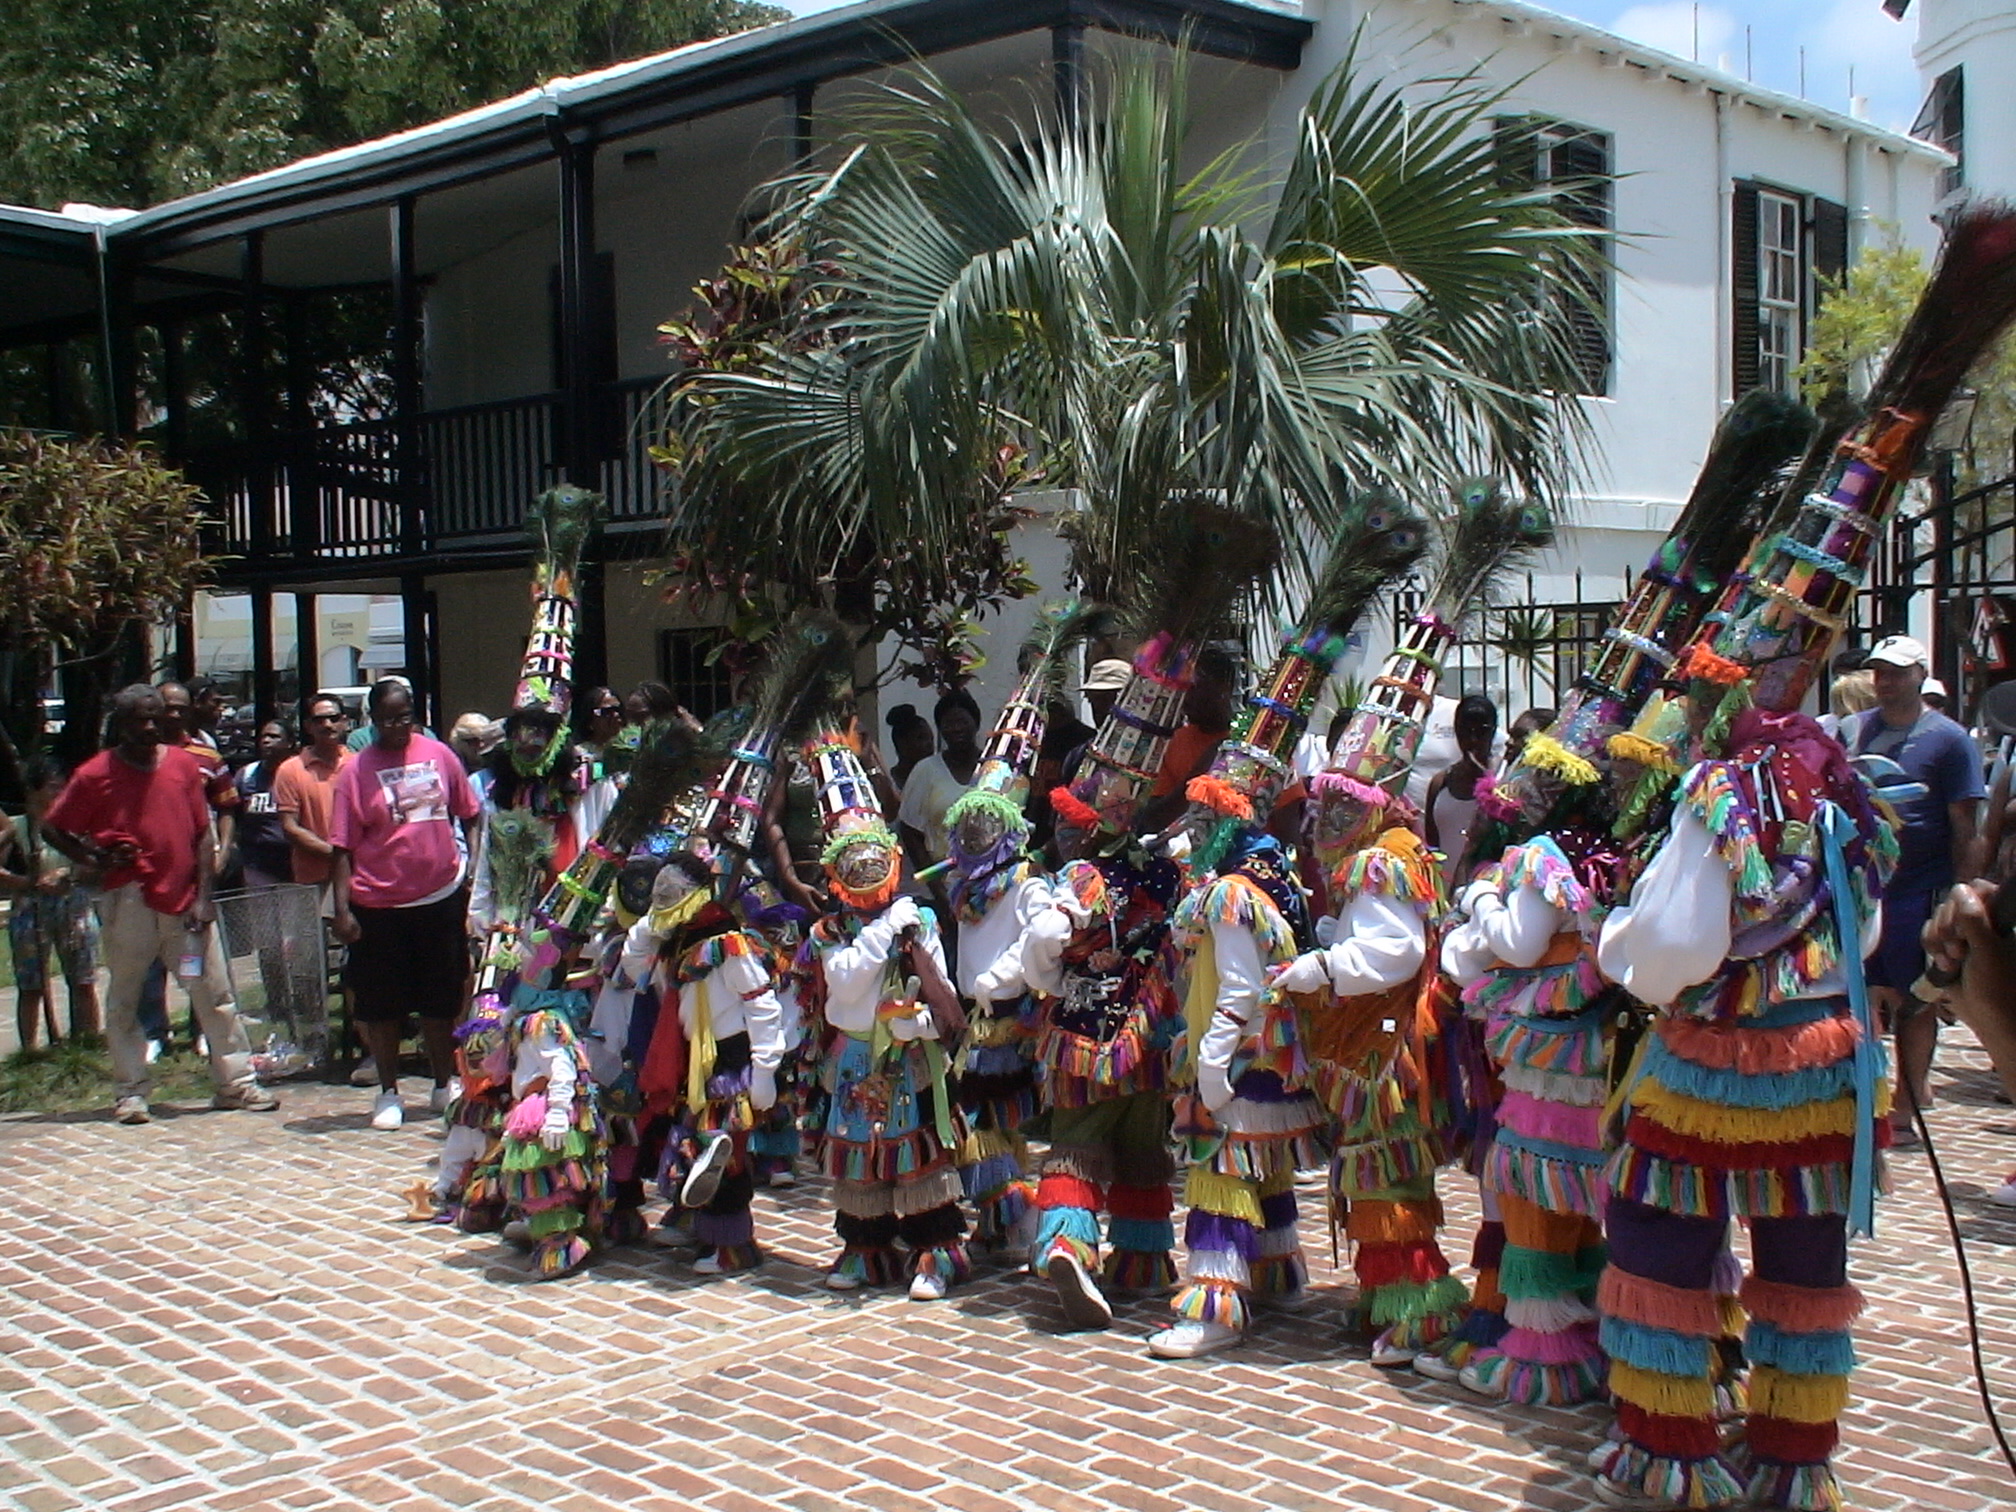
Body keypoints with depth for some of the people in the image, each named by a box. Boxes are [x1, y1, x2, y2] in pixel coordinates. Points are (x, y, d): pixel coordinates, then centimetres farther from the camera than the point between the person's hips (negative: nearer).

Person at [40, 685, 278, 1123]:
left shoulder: (184, 764, 6)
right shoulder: (96, 774, -2)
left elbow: (203, 834, 6)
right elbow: (52, 828, 5)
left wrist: (203, 896, -2)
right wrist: (93, 861, -9)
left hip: (185, 901, 2)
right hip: (128, 902, -2)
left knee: (214, 995, 4)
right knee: (123, 1002, 5)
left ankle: (236, 1082, 12)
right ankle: (130, 1093, 15)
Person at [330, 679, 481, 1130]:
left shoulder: (439, 755, 2)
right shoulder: (357, 771, -5)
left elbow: (467, 814, 13)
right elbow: (343, 847, -6)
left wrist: (473, 868, 7)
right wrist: (342, 910, -12)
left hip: (441, 898, 2)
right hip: (378, 905, -2)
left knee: (442, 1000, 13)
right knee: (382, 1004, 7)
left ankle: (444, 1086, 27)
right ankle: (388, 1093, 21)